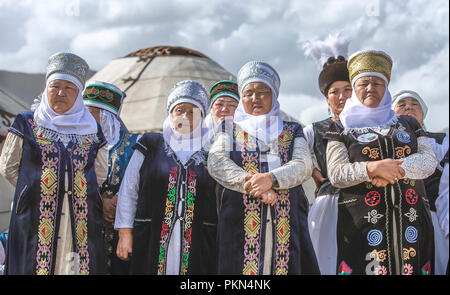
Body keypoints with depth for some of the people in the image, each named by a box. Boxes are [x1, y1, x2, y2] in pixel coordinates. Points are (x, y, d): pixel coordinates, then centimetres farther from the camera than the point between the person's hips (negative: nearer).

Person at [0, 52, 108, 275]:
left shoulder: (91, 130, 11)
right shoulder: (26, 124, 7)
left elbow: (100, 175, 18)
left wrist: (76, 191, 7)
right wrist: (36, 189, 3)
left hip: (82, 221, 2)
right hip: (37, 220, -1)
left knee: (77, 266, -2)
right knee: (36, 265, -6)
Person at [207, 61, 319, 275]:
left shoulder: (292, 131, 17)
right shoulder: (230, 129, 16)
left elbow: (304, 165, 1)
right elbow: (216, 162, -1)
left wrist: (271, 179, -18)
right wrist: (255, 186, -15)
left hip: (286, 223, 1)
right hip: (240, 222, -1)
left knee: (285, 264, -7)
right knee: (243, 265, -9)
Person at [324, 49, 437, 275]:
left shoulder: (408, 124, 19)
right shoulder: (341, 128, 11)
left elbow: (429, 161, 5)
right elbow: (336, 174, -1)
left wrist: (393, 168, -12)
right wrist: (371, 168, -17)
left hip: (412, 221, 3)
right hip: (362, 221, -2)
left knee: (411, 267, -3)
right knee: (369, 267, -11)